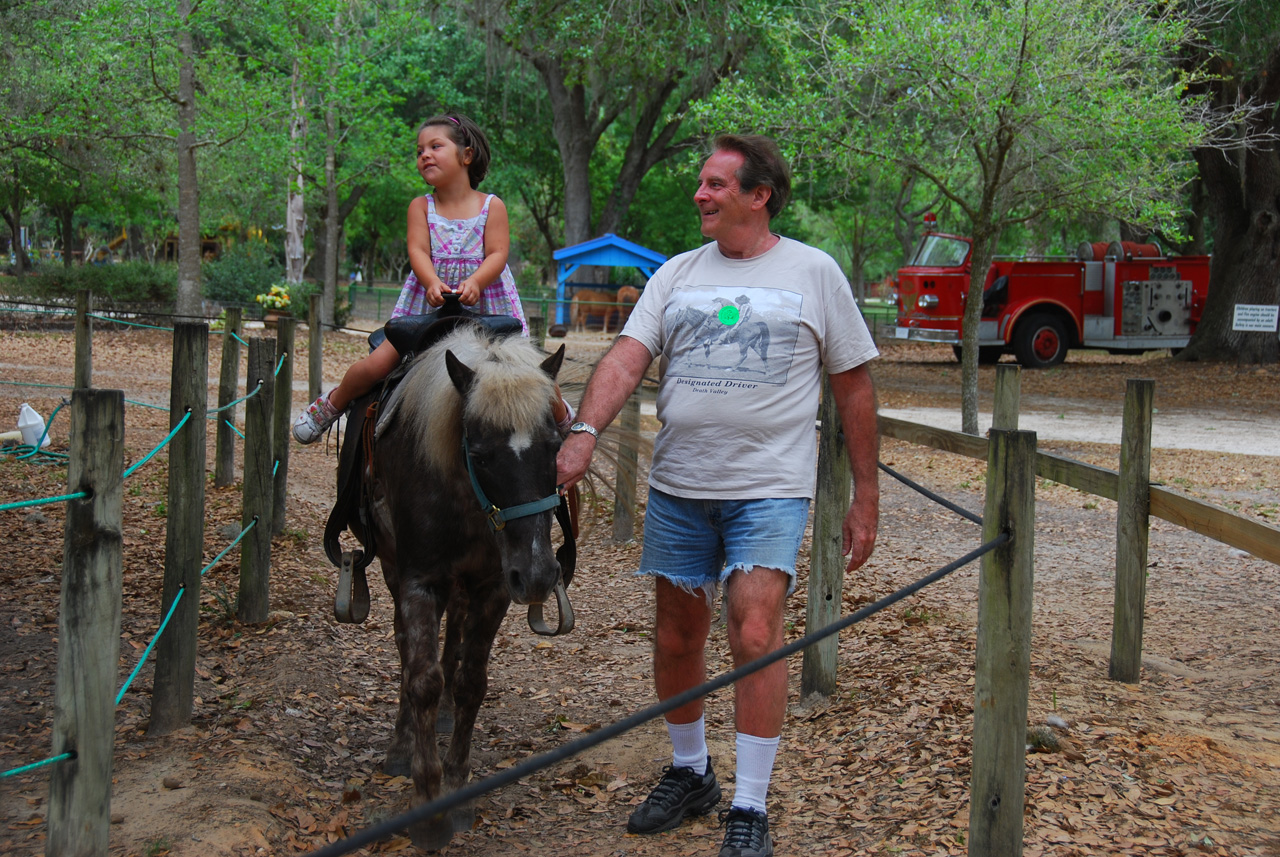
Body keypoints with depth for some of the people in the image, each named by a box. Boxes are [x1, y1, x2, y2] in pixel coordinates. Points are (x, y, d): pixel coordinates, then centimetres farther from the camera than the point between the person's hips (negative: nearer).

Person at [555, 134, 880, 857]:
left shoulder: (814, 272, 1)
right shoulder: (676, 275, 9)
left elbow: (855, 386, 4)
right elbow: (628, 358, -4)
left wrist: (866, 496, 3)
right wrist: (585, 430, -23)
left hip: (770, 490, -4)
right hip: (678, 487, 4)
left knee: (755, 635, -14)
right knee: (676, 640, 11)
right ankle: (690, 773, 33)